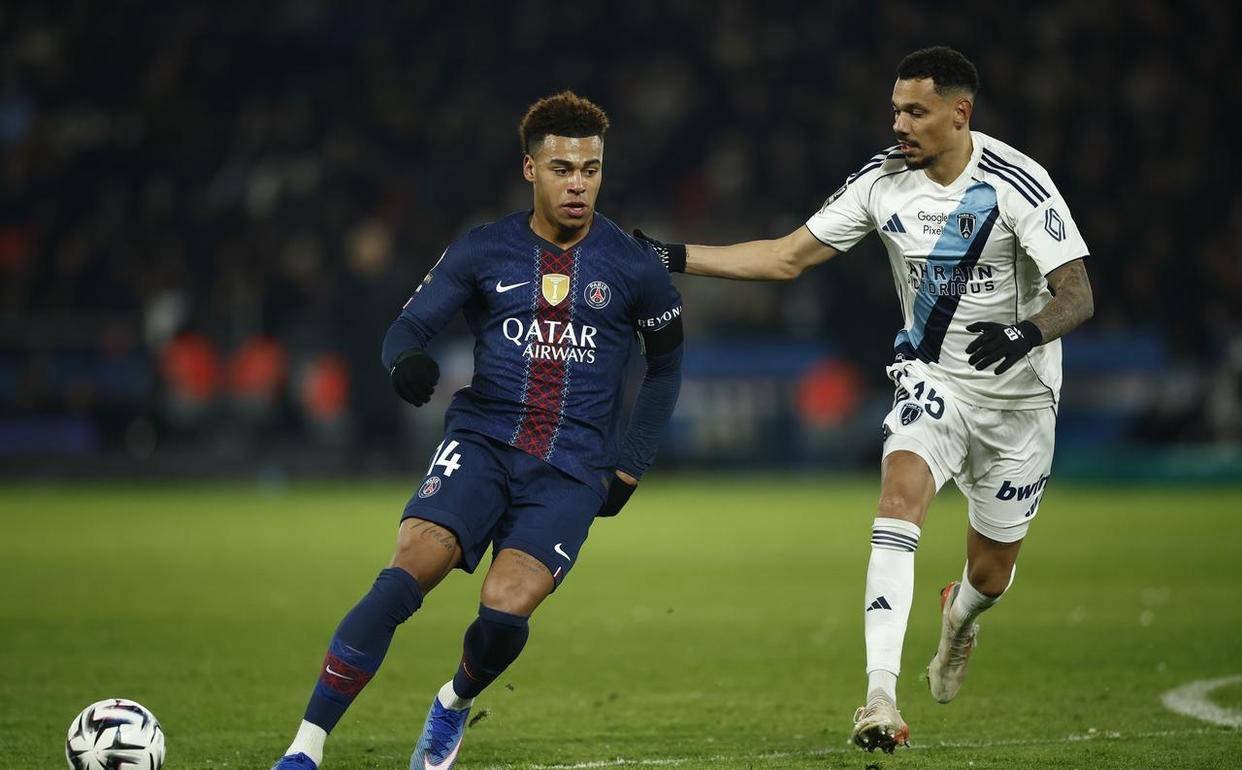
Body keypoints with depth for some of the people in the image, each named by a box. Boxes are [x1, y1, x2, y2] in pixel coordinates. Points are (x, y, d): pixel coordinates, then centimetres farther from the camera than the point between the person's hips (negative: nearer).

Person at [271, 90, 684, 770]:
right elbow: (409, 325, 2)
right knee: (405, 574, -24)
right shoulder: (483, 252, 4)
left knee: (504, 611, -23)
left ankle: (455, 704, 14)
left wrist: (630, 465, 11)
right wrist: (407, 362, -23)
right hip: (481, 443, 1)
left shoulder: (633, 267, 3)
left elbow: (666, 364, 17)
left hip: (572, 470, 0)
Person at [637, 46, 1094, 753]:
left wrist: (1027, 333, -43)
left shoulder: (1016, 184, -19)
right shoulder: (886, 180, -5)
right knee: (901, 493, -28)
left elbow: (1078, 296, -21)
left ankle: (960, 616, 50)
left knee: (991, 574, 8)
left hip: (1018, 394, -2)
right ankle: (882, 696, -35)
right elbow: (787, 257, 0)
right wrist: (673, 258, -8)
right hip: (934, 379, 2)